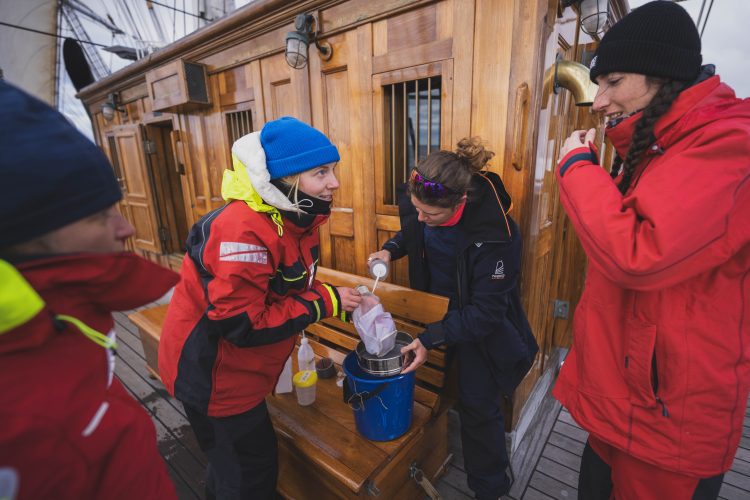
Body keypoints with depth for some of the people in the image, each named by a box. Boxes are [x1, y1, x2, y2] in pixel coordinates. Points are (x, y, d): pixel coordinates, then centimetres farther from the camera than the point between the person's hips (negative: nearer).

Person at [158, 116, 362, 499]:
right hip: (211, 372, -8)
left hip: (238, 364, 8)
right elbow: (242, 324, -30)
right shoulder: (245, 230, -32)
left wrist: (342, 302, -8)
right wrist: (325, 303, -24)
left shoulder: (295, 217, -3)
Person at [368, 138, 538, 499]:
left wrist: (431, 339, -30)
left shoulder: (494, 235, -35)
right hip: (435, 307, 6)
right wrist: (391, 249, -12)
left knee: (478, 405, 7)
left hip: (479, 324, -5)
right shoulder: (420, 203, -18)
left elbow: (485, 312, -26)